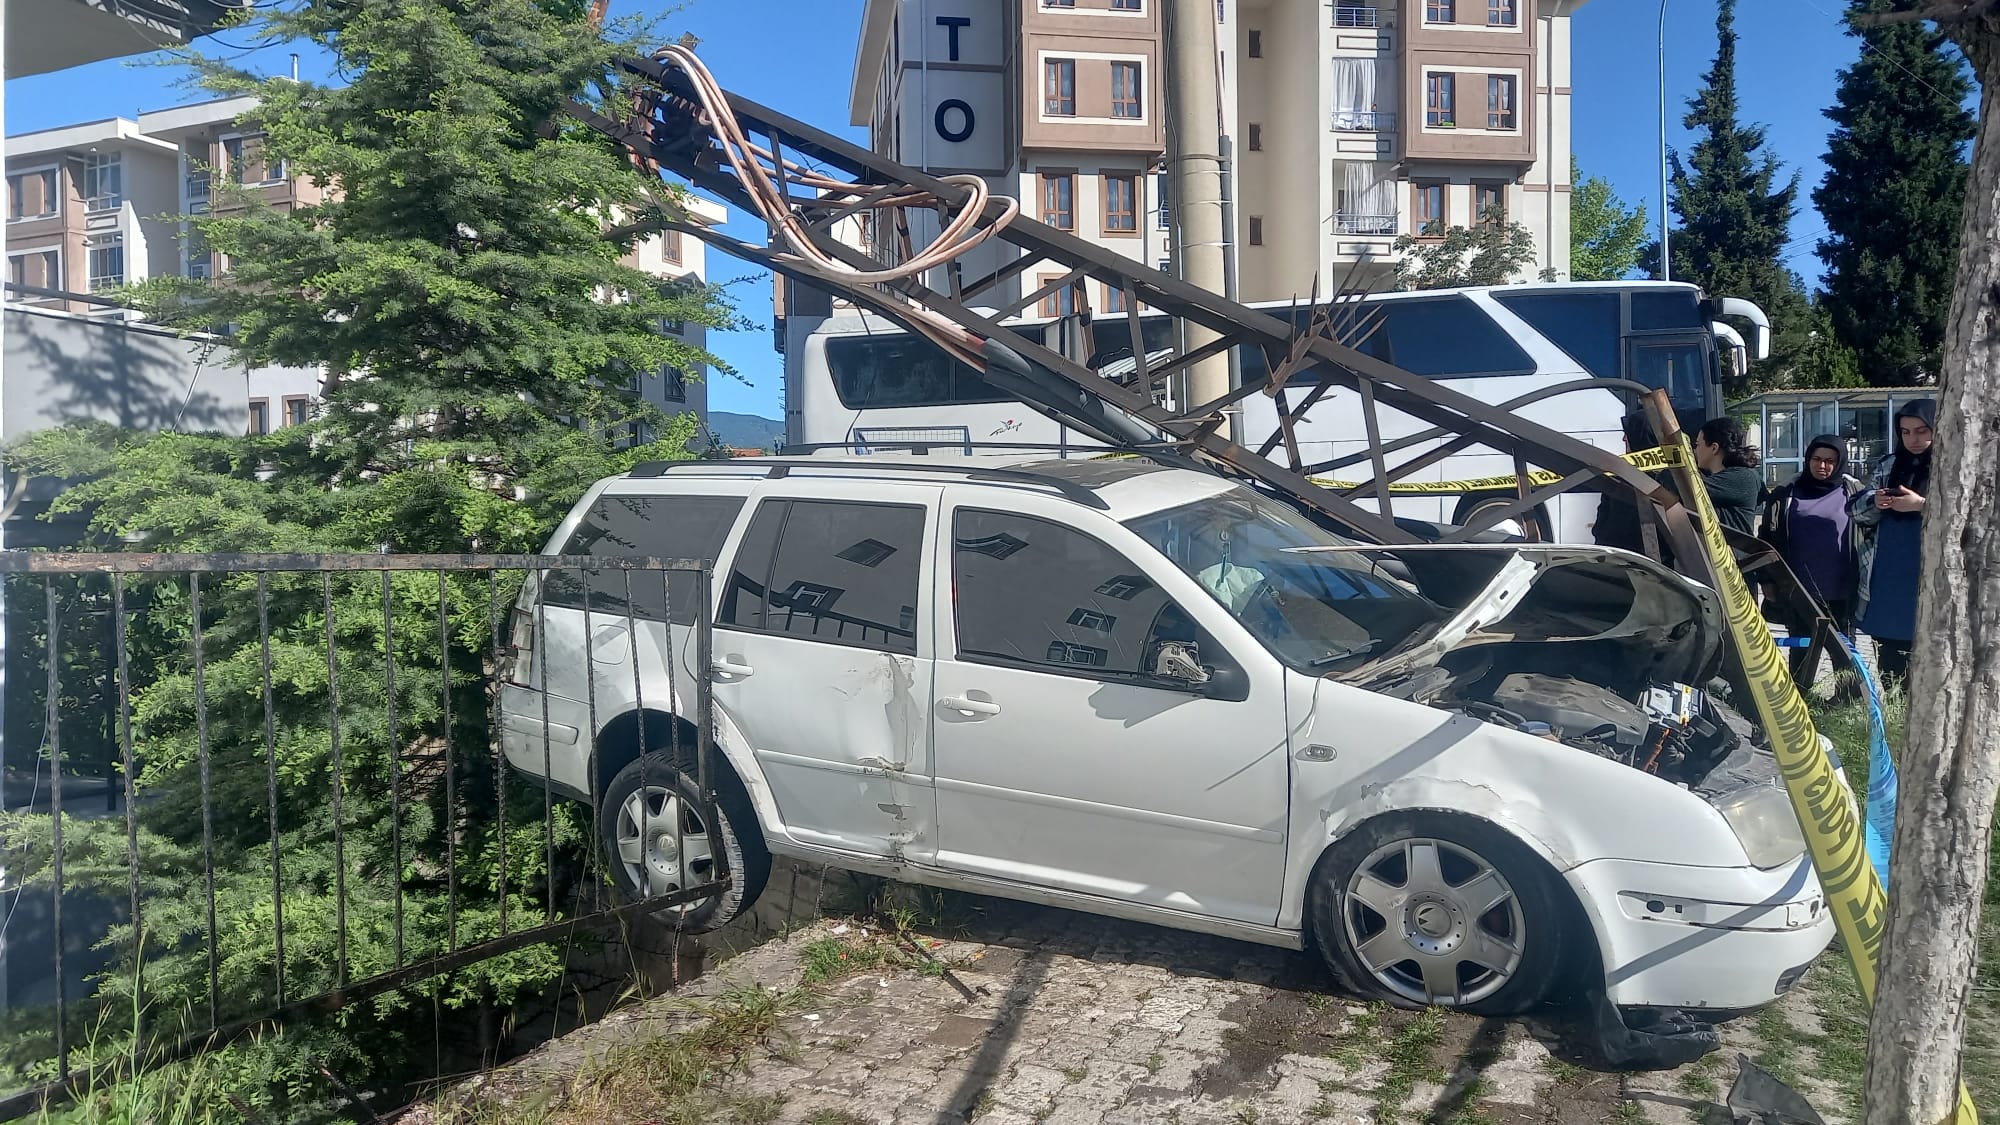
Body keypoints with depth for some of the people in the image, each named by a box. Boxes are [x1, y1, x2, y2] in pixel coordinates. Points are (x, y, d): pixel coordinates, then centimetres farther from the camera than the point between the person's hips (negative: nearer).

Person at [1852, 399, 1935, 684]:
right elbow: (1854, 510, 12)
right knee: (1889, 667, 10)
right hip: (1885, 580, 4)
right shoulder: (1887, 467, 13)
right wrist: (1873, 503, -8)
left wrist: (1922, 505, -18)